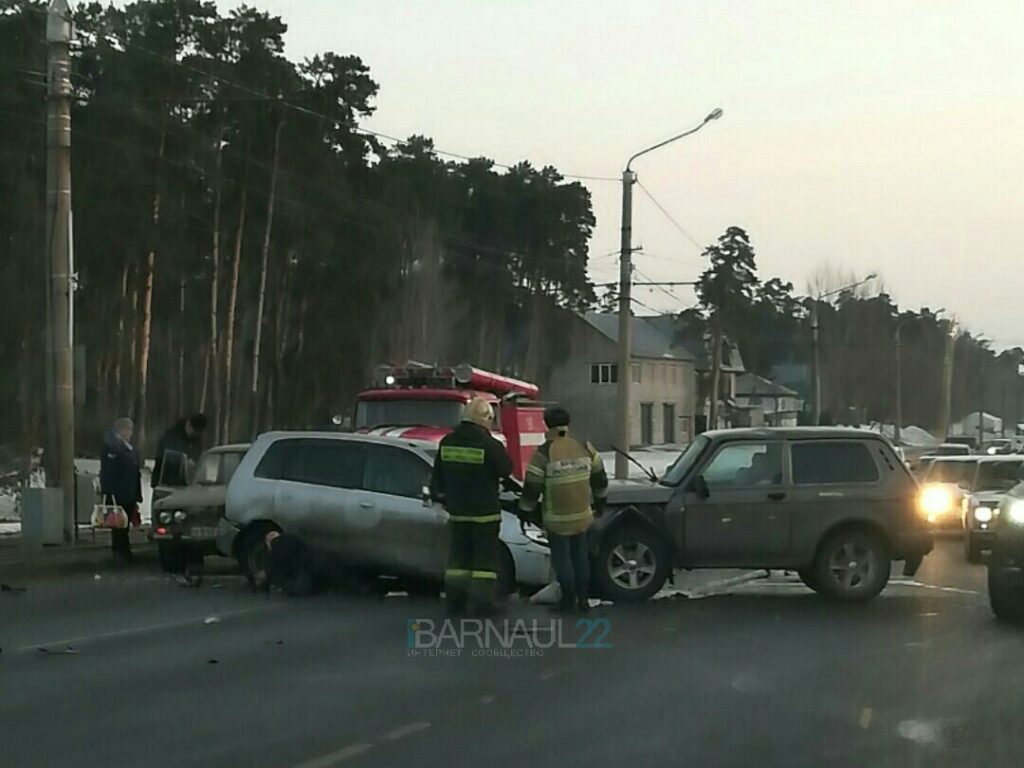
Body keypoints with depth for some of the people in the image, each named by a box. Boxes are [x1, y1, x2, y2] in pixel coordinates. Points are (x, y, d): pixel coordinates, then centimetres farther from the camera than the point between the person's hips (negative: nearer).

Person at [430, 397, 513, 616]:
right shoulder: (488, 444, -17)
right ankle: (482, 602, -1)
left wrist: (441, 496, 23)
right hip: (485, 513, -5)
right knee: (485, 557, 2)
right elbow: (506, 469, -5)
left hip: (457, 512, 5)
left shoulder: (447, 442, 2)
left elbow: (438, 475, 10)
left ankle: (454, 601, 13)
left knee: (458, 557, 13)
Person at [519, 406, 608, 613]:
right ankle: (583, 599, 19)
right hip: (581, 515, 5)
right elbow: (599, 478, 11)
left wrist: (525, 511, 0)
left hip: (557, 519, -5)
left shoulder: (543, 453, -15)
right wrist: (600, 501, 27)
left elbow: (532, 487, -13)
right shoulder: (584, 448, 0)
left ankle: (568, 599, 9)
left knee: (562, 558, 5)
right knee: (580, 556, 15)